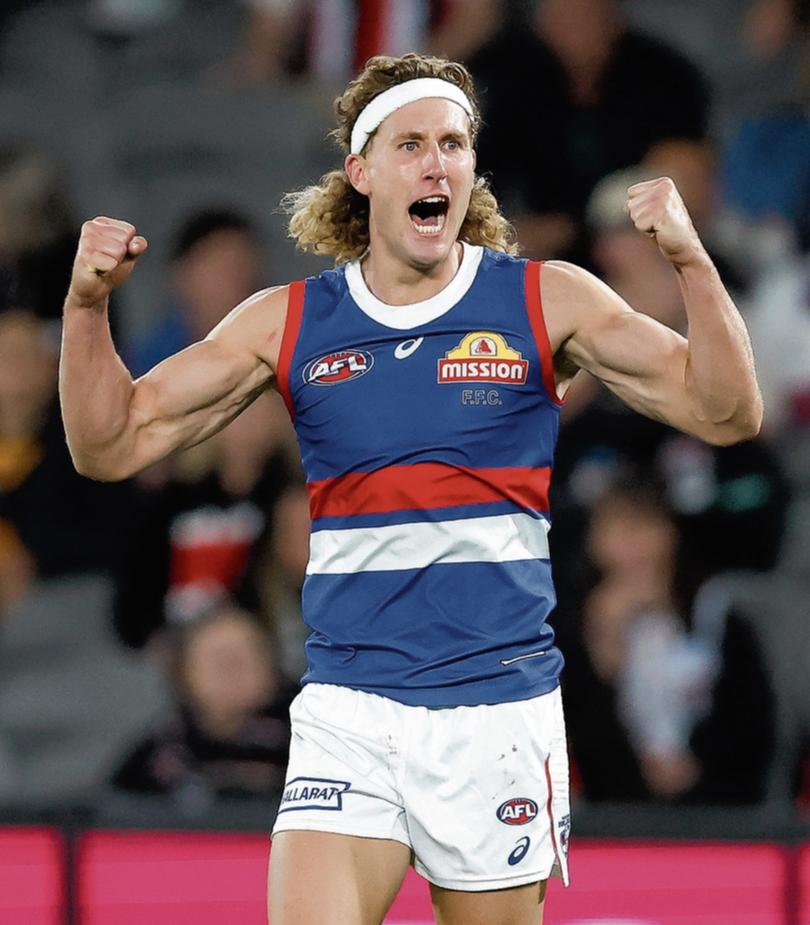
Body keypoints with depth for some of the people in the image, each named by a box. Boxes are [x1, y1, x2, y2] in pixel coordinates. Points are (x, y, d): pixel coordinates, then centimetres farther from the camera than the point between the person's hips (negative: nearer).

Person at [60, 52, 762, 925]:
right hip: (347, 714, 0)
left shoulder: (545, 302, 1)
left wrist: (690, 261, -19)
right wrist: (87, 305, -9)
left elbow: (725, 412, -4)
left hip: (502, 712, 0)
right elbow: (112, 444, 8)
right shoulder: (287, 322, 5)